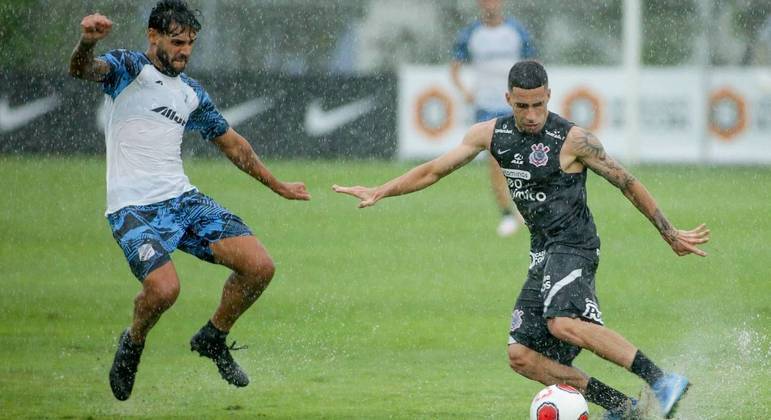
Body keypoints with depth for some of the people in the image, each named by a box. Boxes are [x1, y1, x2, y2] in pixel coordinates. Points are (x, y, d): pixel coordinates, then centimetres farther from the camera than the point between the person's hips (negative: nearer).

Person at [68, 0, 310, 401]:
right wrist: (87, 43, -48)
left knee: (259, 266, -9)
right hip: (134, 208, -6)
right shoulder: (128, 67, -2)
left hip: (183, 200, 6)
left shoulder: (191, 92, 18)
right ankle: (132, 344, 5)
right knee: (163, 288, -29)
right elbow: (82, 70, -24)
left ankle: (213, 338, 17)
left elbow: (232, 143, 31)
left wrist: (278, 186, 37)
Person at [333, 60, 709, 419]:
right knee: (522, 357, -1)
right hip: (542, 254, 7)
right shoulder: (491, 135, 5)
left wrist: (671, 235, 1)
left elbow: (627, 184, -3)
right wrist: (379, 192, 3)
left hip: (574, 246, -7)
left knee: (564, 324, -34)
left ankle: (661, 380, -32)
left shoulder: (573, 140, -12)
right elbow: (433, 171, 13)